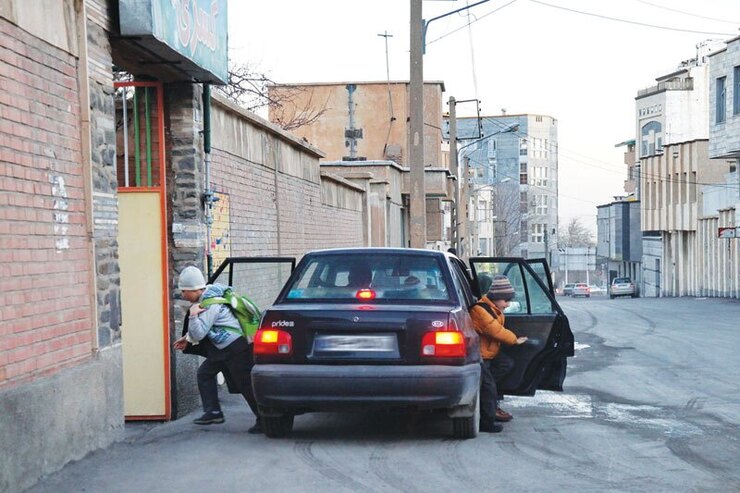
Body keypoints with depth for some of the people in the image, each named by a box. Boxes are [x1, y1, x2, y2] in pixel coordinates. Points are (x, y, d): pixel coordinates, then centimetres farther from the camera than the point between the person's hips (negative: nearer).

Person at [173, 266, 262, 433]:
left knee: (246, 384, -8)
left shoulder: (210, 305, -22)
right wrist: (187, 338, 23)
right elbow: (200, 329, 24)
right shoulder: (204, 298, 9)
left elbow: (199, 334, -23)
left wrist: (193, 315, -29)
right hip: (223, 349, 11)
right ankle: (213, 412, 15)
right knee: (205, 373, 14)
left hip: (237, 348, -11)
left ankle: (263, 421, -2)